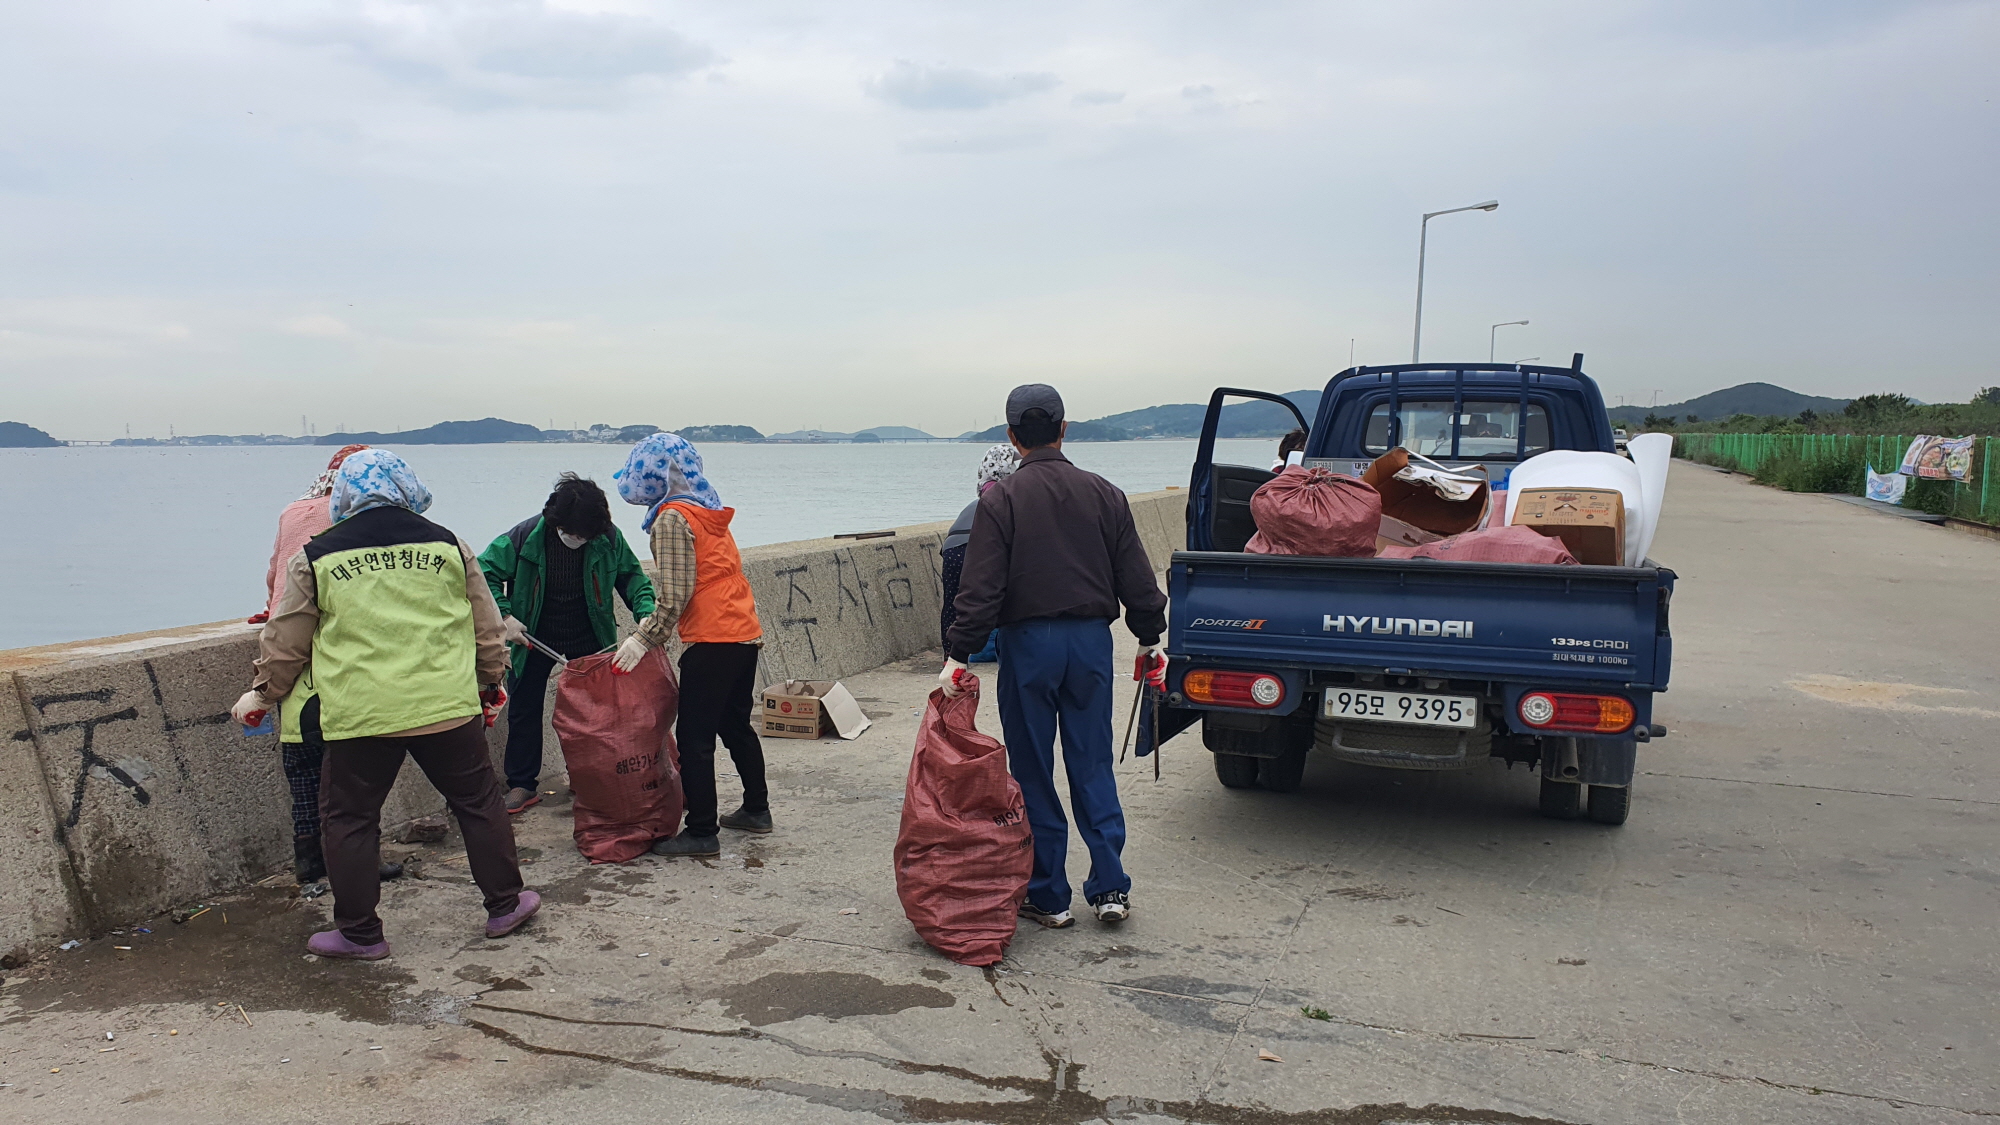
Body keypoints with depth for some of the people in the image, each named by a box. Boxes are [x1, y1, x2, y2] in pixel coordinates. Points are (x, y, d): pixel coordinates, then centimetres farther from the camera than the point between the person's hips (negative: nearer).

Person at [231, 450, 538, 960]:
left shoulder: (316, 558, 2)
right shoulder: (448, 545, 5)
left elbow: (285, 642, 10)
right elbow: (487, 629, 11)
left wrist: (261, 696, 27)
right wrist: (491, 685, 27)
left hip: (358, 715, -1)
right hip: (447, 707, 1)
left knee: (350, 818, 13)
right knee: (478, 802, 15)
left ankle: (359, 932, 19)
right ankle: (506, 904, 24)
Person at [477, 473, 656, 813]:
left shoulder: (609, 537, -17)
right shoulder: (526, 536, -22)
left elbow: (632, 576, -1)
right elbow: (486, 573, -11)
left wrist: (646, 613, -17)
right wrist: (504, 616, -21)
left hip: (588, 639, 1)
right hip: (535, 639, -1)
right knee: (524, 710, 6)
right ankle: (522, 785, 18)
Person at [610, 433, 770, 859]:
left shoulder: (672, 518, -11)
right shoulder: (708, 511, 16)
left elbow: (675, 595, -17)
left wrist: (644, 640, -9)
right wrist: (649, 626, 17)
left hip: (712, 642, -9)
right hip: (746, 633, 9)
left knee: (694, 736, -2)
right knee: (736, 725, 20)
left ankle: (702, 832, 1)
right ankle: (756, 809, 30)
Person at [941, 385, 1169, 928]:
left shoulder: (1001, 499, -7)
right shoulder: (1104, 494, 4)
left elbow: (981, 588, -13)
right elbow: (1137, 580, 7)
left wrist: (958, 654, -10)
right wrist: (1150, 639, 18)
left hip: (1028, 643, -3)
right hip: (1091, 640, 3)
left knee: (1033, 772, 7)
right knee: (1093, 766, 12)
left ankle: (1047, 896, 14)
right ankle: (1110, 888, 12)